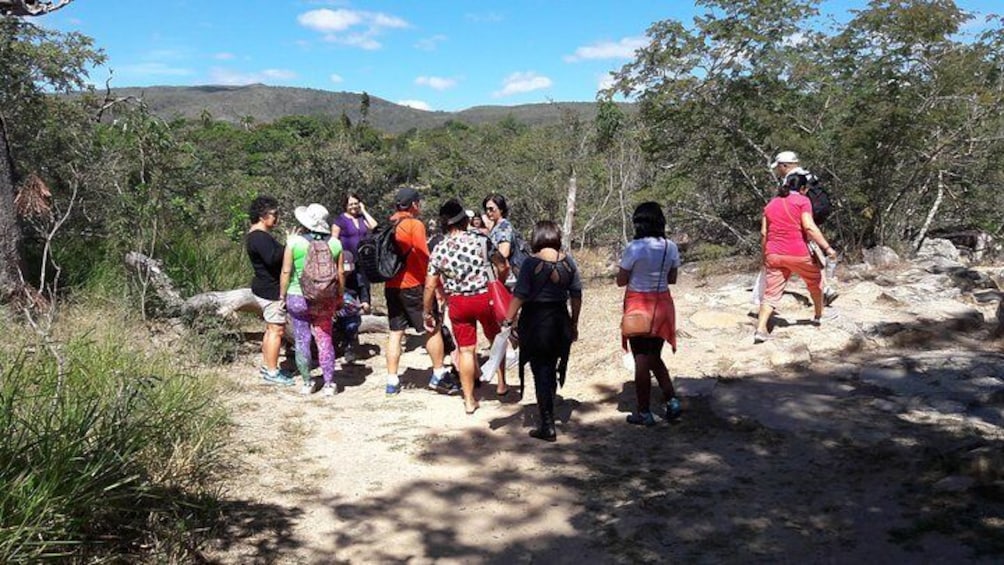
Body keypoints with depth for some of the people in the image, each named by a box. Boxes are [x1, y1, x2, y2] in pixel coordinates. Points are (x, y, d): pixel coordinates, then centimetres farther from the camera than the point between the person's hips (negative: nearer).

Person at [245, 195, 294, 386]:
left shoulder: (257, 235, 15)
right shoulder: (260, 237, -19)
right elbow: (272, 259, -33)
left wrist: (285, 247, 8)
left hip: (266, 289, 11)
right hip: (271, 290, -11)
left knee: (271, 328, 18)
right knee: (277, 329, -6)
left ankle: (266, 366, 27)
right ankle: (272, 372, -1)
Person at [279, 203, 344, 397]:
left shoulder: (294, 241, -9)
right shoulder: (334, 243, -1)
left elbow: (286, 271, -7)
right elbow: (340, 273, 4)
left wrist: (282, 295, 5)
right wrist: (340, 295, 17)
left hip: (298, 298, -2)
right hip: (325, 300, 2)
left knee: (302, 341, 9)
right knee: (325, 340, 10)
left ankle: (307, 383, 17)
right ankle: (329, 384, 14)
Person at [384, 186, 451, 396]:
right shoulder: (415, 224, -10)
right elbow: (424, 258, -13)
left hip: (391, 286, 7)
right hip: (413, 285, -7)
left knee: (395, 333, 9)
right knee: (433, 329, 6)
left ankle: (392, 381, 8)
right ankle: (438, 374, 11)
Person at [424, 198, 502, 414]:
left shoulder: (438, 250, -4)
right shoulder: (481, 241, -9)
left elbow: (430, 286, -2)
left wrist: (427, 313, 9)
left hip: (457, 303, 1)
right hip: (484, 298, -1)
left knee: (466, 350, 9)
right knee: (497, 340, 23)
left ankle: (469, 400, 14)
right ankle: (501, 384, 31)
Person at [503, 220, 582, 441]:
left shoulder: (531, 263, -13)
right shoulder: (568, 262, 0)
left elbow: (519, 296, -16)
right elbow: (576, 295, 4)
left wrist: (508, 321, -9)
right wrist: (574, 324, 15)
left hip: (535, 322, -4)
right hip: (560, 321, 4)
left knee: (541, 372, 3)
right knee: (551, 369, 19)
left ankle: (548, 426, 6)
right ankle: (547, 413, 32)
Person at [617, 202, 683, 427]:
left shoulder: (634, 248, -16)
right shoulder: (670, 247, -2)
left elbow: (621, 281, -9)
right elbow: (672, 278, 8)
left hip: (638, 304, -5)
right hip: (662, 305, 5)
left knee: (642, 360, 4)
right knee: (655, 357, 20)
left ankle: (644, 413, 12)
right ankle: (672, 400, 8)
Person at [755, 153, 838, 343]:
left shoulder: (770, 204, 13)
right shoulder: (802, 201, -1)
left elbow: (763, 233, 11)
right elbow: (809, 227, -14)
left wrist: (764, 255, 20)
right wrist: (827, 247, -14)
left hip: (774, 255, 4)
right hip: (798, 254, -3)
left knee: (771, 293, 1)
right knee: (815, 282, 23)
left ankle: (760, 329, -15)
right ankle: (819, 315, 40)